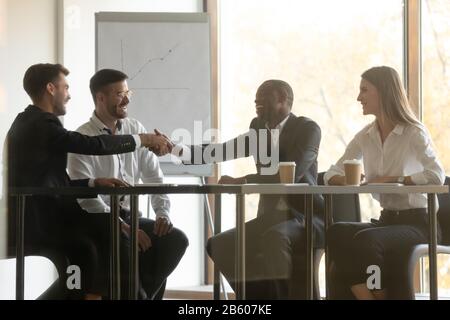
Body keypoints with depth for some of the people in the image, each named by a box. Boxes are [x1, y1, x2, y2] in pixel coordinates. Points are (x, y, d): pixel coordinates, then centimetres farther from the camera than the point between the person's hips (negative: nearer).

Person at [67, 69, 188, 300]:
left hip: (128, 216, 6)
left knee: (176, 239, -17)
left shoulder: (136, 130, 9)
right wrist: (123, 228, -23)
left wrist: (162, 213, -9)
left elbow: (154, 176, 9)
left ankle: (142, 294, -6)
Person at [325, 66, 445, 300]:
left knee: (365, 240, -34)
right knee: (337, 232, -26)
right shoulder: (366, 136, 12)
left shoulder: (414, 132, -5)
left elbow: (437, 176, -22)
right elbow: (331, 174, 12)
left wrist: (391, 179, -19)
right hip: (386, 219, 5)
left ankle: (381, 294, -15)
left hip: (416, 222, -5)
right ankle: (365, 294, -26)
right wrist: (345, 180, -12)